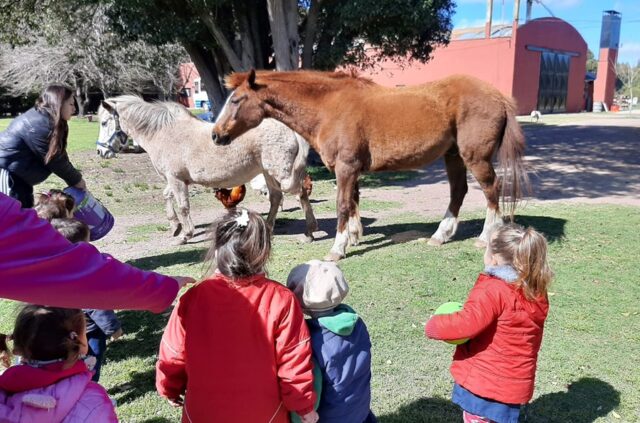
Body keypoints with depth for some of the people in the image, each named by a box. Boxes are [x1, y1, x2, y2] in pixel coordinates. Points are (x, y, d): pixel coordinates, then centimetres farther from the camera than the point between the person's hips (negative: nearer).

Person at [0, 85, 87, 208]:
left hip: (17, 173, 11)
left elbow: (58, 155, 8)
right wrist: (76, 180, -7)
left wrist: (75, 178, 4)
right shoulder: (40, 125, -25)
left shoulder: (42, 117, 6)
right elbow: (53, 159, -18)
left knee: (26, 210, 16)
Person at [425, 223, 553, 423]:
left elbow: (467, 324, -33)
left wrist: (434, 326, -16)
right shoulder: (536, 294, 3)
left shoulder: (492, 290, -22)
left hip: (484, 384, -8)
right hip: (513, 385, 8)